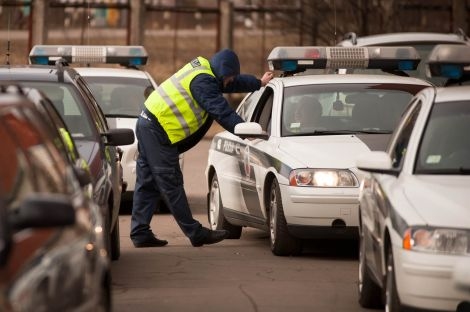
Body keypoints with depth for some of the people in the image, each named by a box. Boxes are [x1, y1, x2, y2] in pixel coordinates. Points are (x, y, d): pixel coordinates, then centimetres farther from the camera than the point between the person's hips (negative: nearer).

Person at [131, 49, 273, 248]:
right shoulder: (203, 81, -16)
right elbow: (221, 111, -20)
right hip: (158, 132, -11)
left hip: (147, 124, 11)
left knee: (148, 183, 10)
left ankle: (140, 233, 11)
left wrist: (259, 83, 40)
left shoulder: (202, 68, 15)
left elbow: (234, 83, 30)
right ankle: (195, 233, -3)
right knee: (171, 185, -6)